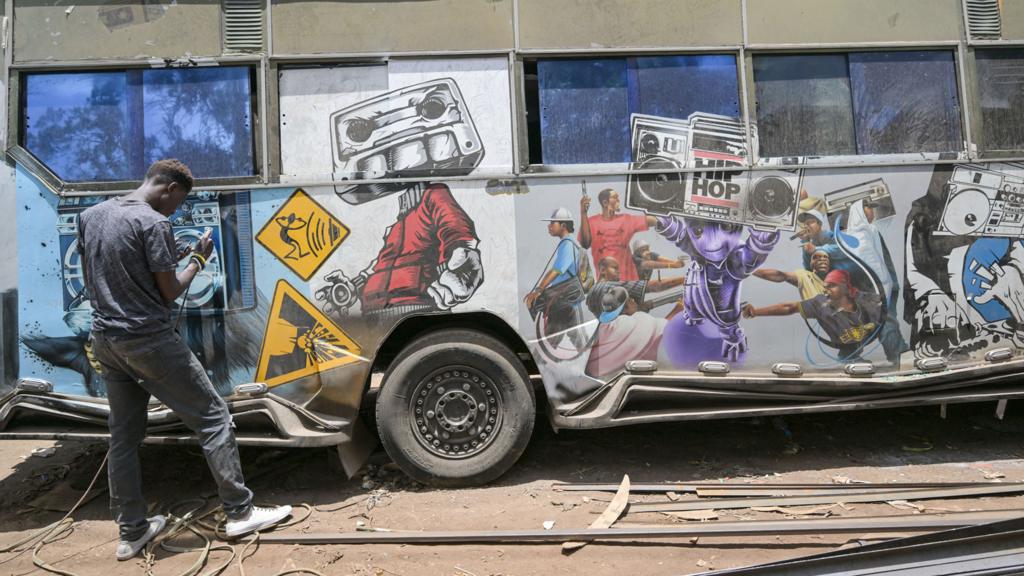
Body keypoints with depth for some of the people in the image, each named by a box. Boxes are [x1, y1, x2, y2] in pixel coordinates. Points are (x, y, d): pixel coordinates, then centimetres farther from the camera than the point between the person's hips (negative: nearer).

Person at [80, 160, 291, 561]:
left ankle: (131, 531, 21)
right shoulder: (153, 223, -14)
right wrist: (197, 260, 4)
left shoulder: (90, 216, 10)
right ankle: (239, 512, 5)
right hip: (149, 341, -8)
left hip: (105, 341, 8)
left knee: (123, 435, 14)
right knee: (212, 417, 1)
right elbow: (169, 293, -12)